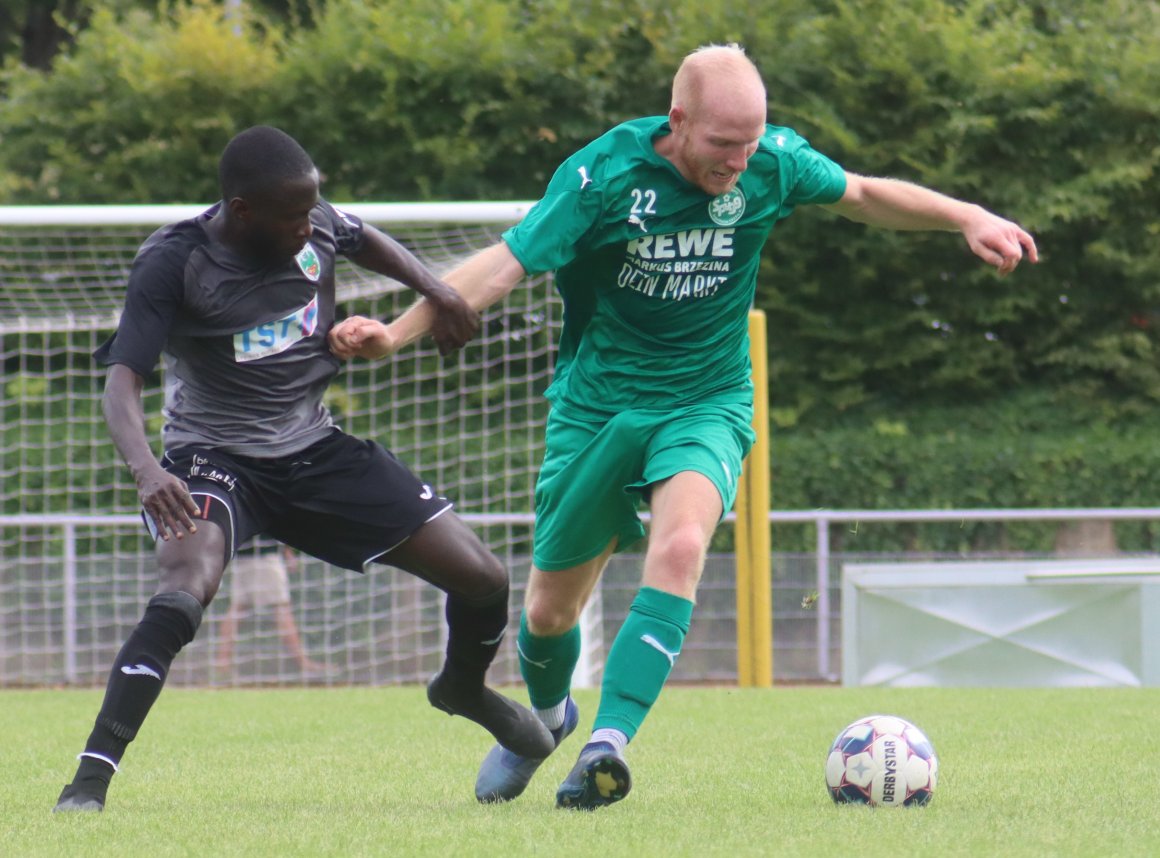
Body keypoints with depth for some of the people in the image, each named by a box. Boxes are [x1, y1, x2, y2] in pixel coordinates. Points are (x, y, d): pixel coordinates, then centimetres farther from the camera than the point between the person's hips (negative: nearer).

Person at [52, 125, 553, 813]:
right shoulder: (173, 262, -20)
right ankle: (89, 782, -36)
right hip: (215, 457, -5)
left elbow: (364, 241, 21)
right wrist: (145, 467, -45)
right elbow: (124, 378, -26)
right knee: (187, 588, -37)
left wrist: (436, 291, 4)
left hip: (317, 452, 5)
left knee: (484, 580, 2)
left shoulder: (315, 226, -4)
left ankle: (463, 688, 39)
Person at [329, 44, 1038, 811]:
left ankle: (609, 744, -35)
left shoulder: (772, 163, -11)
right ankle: (547, 717, 45)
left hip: (708, 402, 0)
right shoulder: (606, 174, -21)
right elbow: (504, 266, -22)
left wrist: (970, 219, 0)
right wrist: (396, 333, -33)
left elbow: (866, 197, 8)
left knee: (679, 548, -31)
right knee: (551, 608, 10)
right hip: (598, 402, 0)